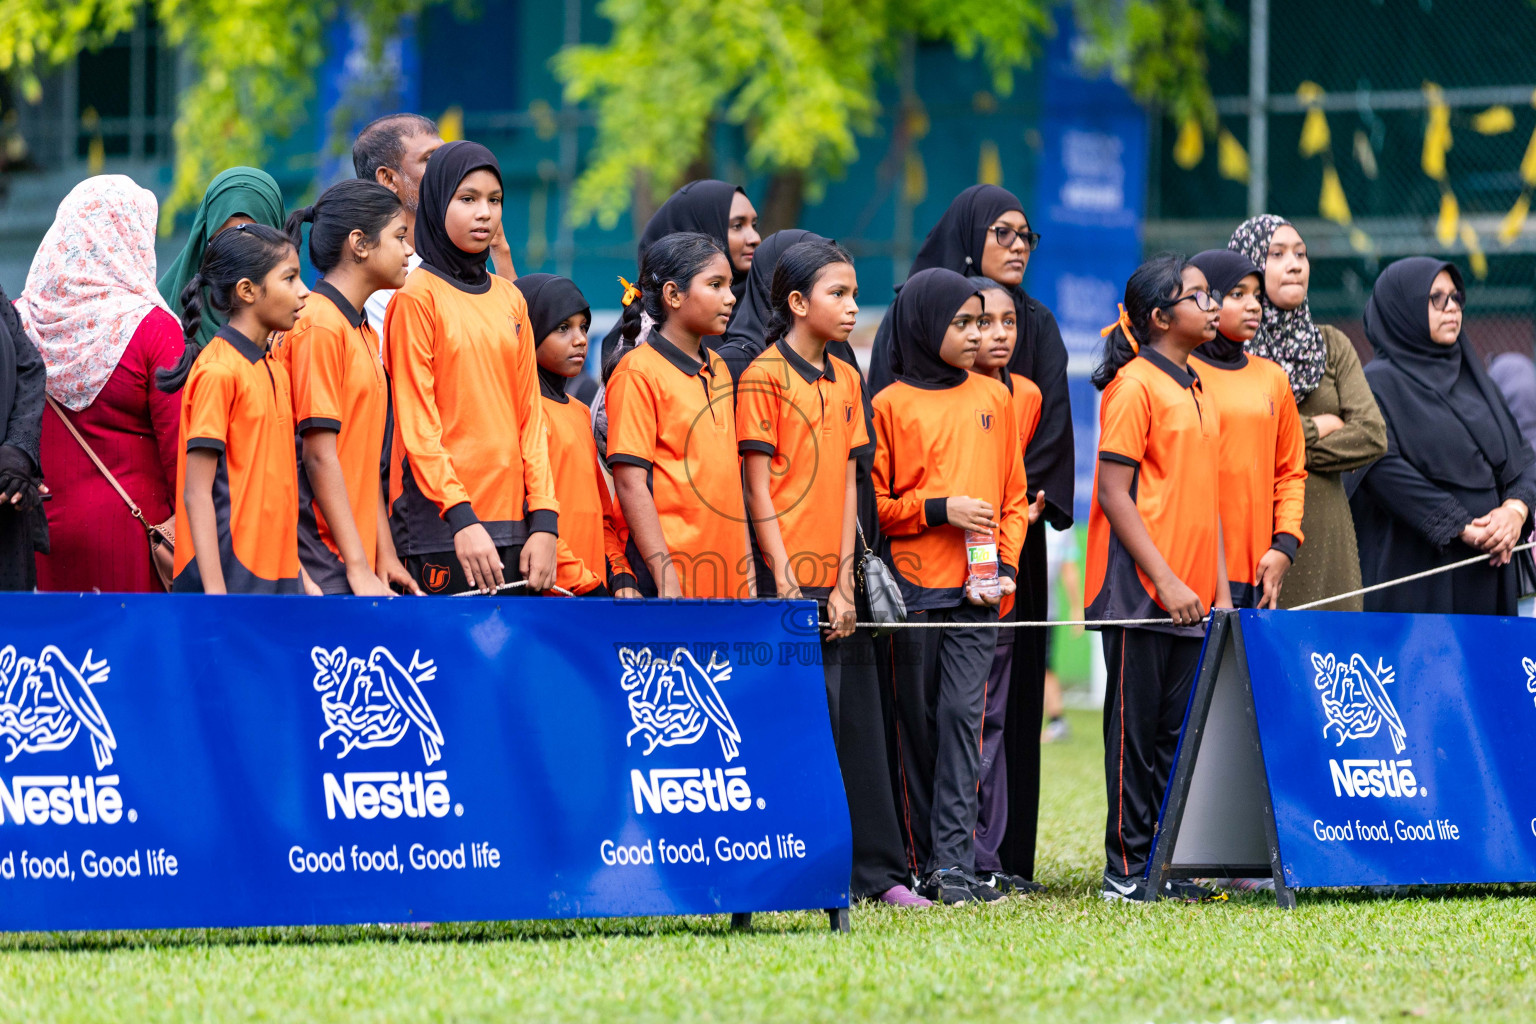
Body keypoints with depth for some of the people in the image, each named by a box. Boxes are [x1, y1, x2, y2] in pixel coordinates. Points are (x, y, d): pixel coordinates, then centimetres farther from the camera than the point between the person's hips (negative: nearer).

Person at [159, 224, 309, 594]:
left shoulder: (275, 371, 14)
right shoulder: (218, 371, -11)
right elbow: (197, 493, -14)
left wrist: (300, 574, 18)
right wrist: (215, 591, -20)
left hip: (276, 576, 8)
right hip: (229, 575, -8)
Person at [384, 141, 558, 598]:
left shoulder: (510, 300, 15)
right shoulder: (418, 296, -3)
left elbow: (529, 416, 14)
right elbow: (417, 423, -8)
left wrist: (544, 520, 3)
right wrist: (461, 517, -17)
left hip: (510, 521, 6)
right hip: (440, 524, -6)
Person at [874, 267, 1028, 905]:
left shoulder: (993, 398, 12)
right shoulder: (891, 405, 1)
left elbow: (1013, 495, 14)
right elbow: (872, 504, 0)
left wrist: (1004, 567, 0)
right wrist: (938, 510, -12)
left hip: (976, 590, 2)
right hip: (912, 586, -2)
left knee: (962, 714, -8)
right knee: (918, 721, 3)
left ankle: (954, 863, -11)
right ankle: (924, 864, 9)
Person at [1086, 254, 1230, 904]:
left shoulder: (1195, 389, 15)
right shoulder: (1135, 385, -10)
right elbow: (1114, 493, -14)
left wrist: (1221, 585, 13)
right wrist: (1166, 582, -18)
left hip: (1190, 598, 8)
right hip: (1141, 592, -8)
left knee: (1178, 729, 8)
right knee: (1137, 728, -3)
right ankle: (1125, 869, 1)